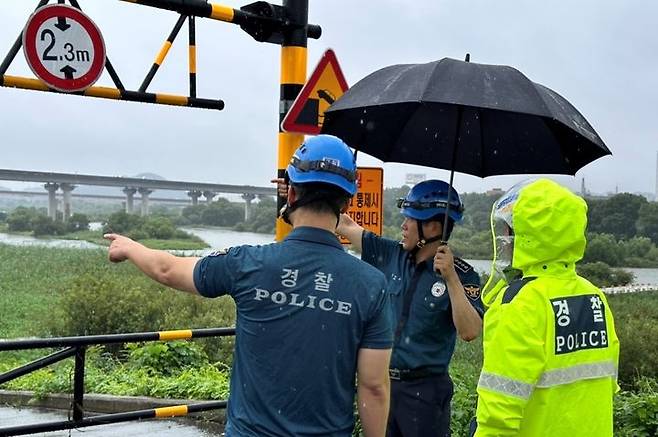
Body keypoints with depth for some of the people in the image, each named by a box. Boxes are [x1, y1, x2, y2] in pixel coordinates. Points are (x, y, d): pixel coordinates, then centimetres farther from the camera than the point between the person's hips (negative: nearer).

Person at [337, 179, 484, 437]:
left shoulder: (461, 274, -12)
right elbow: (346, 226, 9)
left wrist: (450, 278, -26)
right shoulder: (392, 255, 1)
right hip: (382, 381, 5)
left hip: (425, 389, -5)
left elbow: (469, 332, -22)